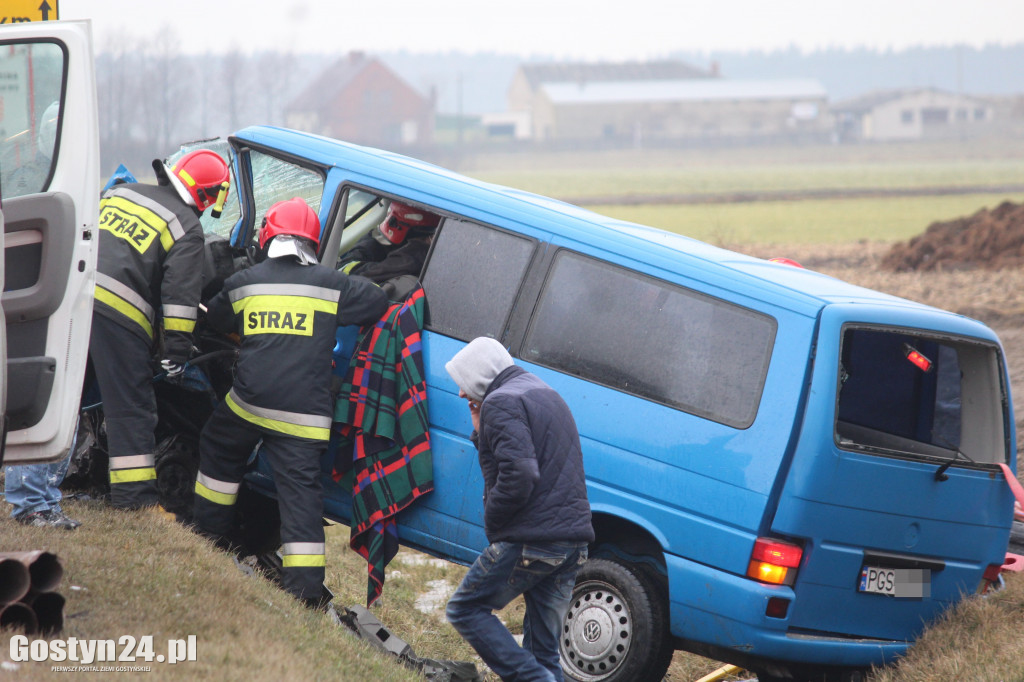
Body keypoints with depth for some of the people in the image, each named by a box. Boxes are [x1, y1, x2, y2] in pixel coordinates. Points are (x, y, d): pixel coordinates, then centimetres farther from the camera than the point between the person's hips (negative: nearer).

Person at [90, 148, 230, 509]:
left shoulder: (120, 193, 22)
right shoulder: (188, 229, 2)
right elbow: (180, 295, -5)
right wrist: (178, 349, -3)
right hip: (118, 314, -6)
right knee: (131, 411, 1)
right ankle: (135, 499, 2)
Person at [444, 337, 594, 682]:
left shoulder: (501, 403, -8)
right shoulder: (548, 396, 23)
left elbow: (519, 475, -21)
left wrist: (492, 523, -8)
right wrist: (481, 430, 19)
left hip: (529, 541, -9)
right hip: (574, 540, 9)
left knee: (465, 609, 3)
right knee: (544, 649, 10)